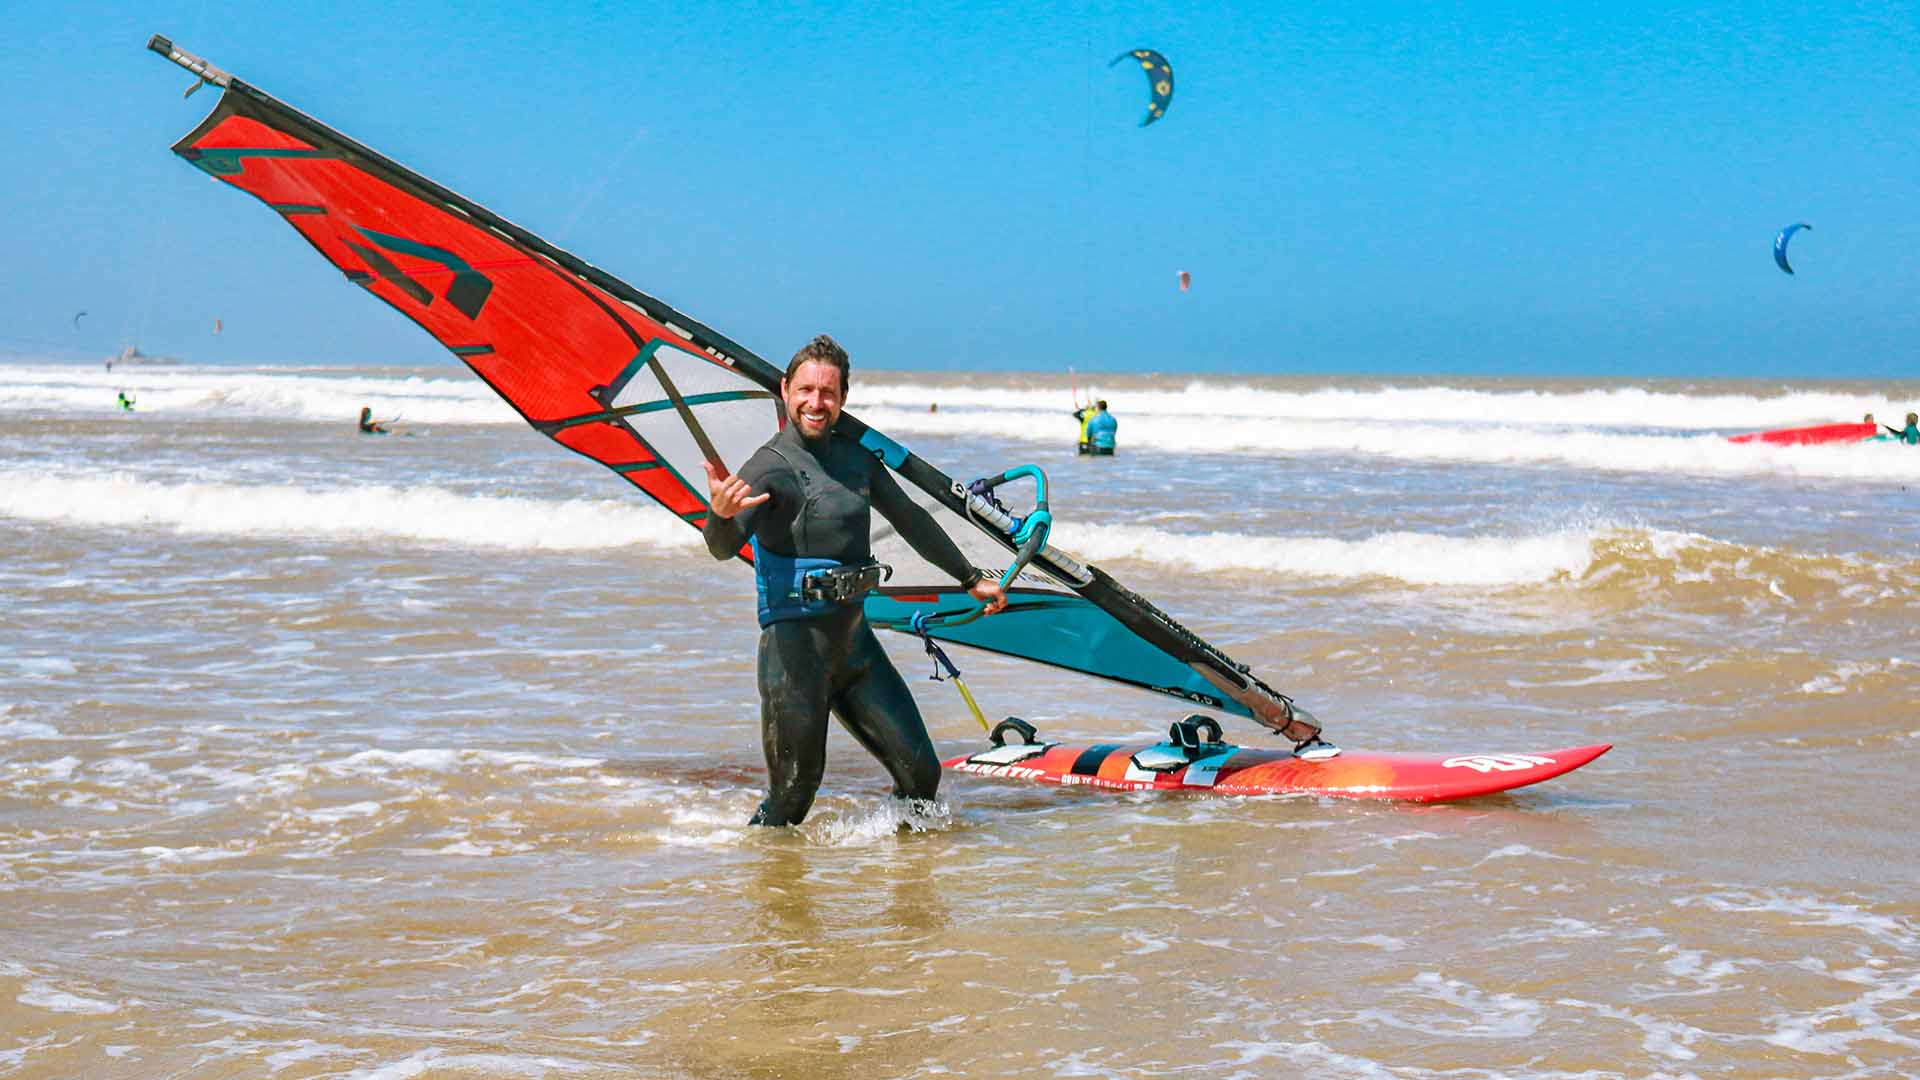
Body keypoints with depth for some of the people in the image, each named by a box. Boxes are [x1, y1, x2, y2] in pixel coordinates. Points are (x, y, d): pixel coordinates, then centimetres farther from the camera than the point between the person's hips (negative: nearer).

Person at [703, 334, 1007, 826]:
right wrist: (721, 512, -50)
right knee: (793, 792, -6)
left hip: (854, 635, 7)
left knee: (921, 774, 7)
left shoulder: (856, 457, 11)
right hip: (795, 641, -7)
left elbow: (910, 519, 25)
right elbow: (724, 546, -26)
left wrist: (972, 579, 31)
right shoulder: (772, 465, -10)